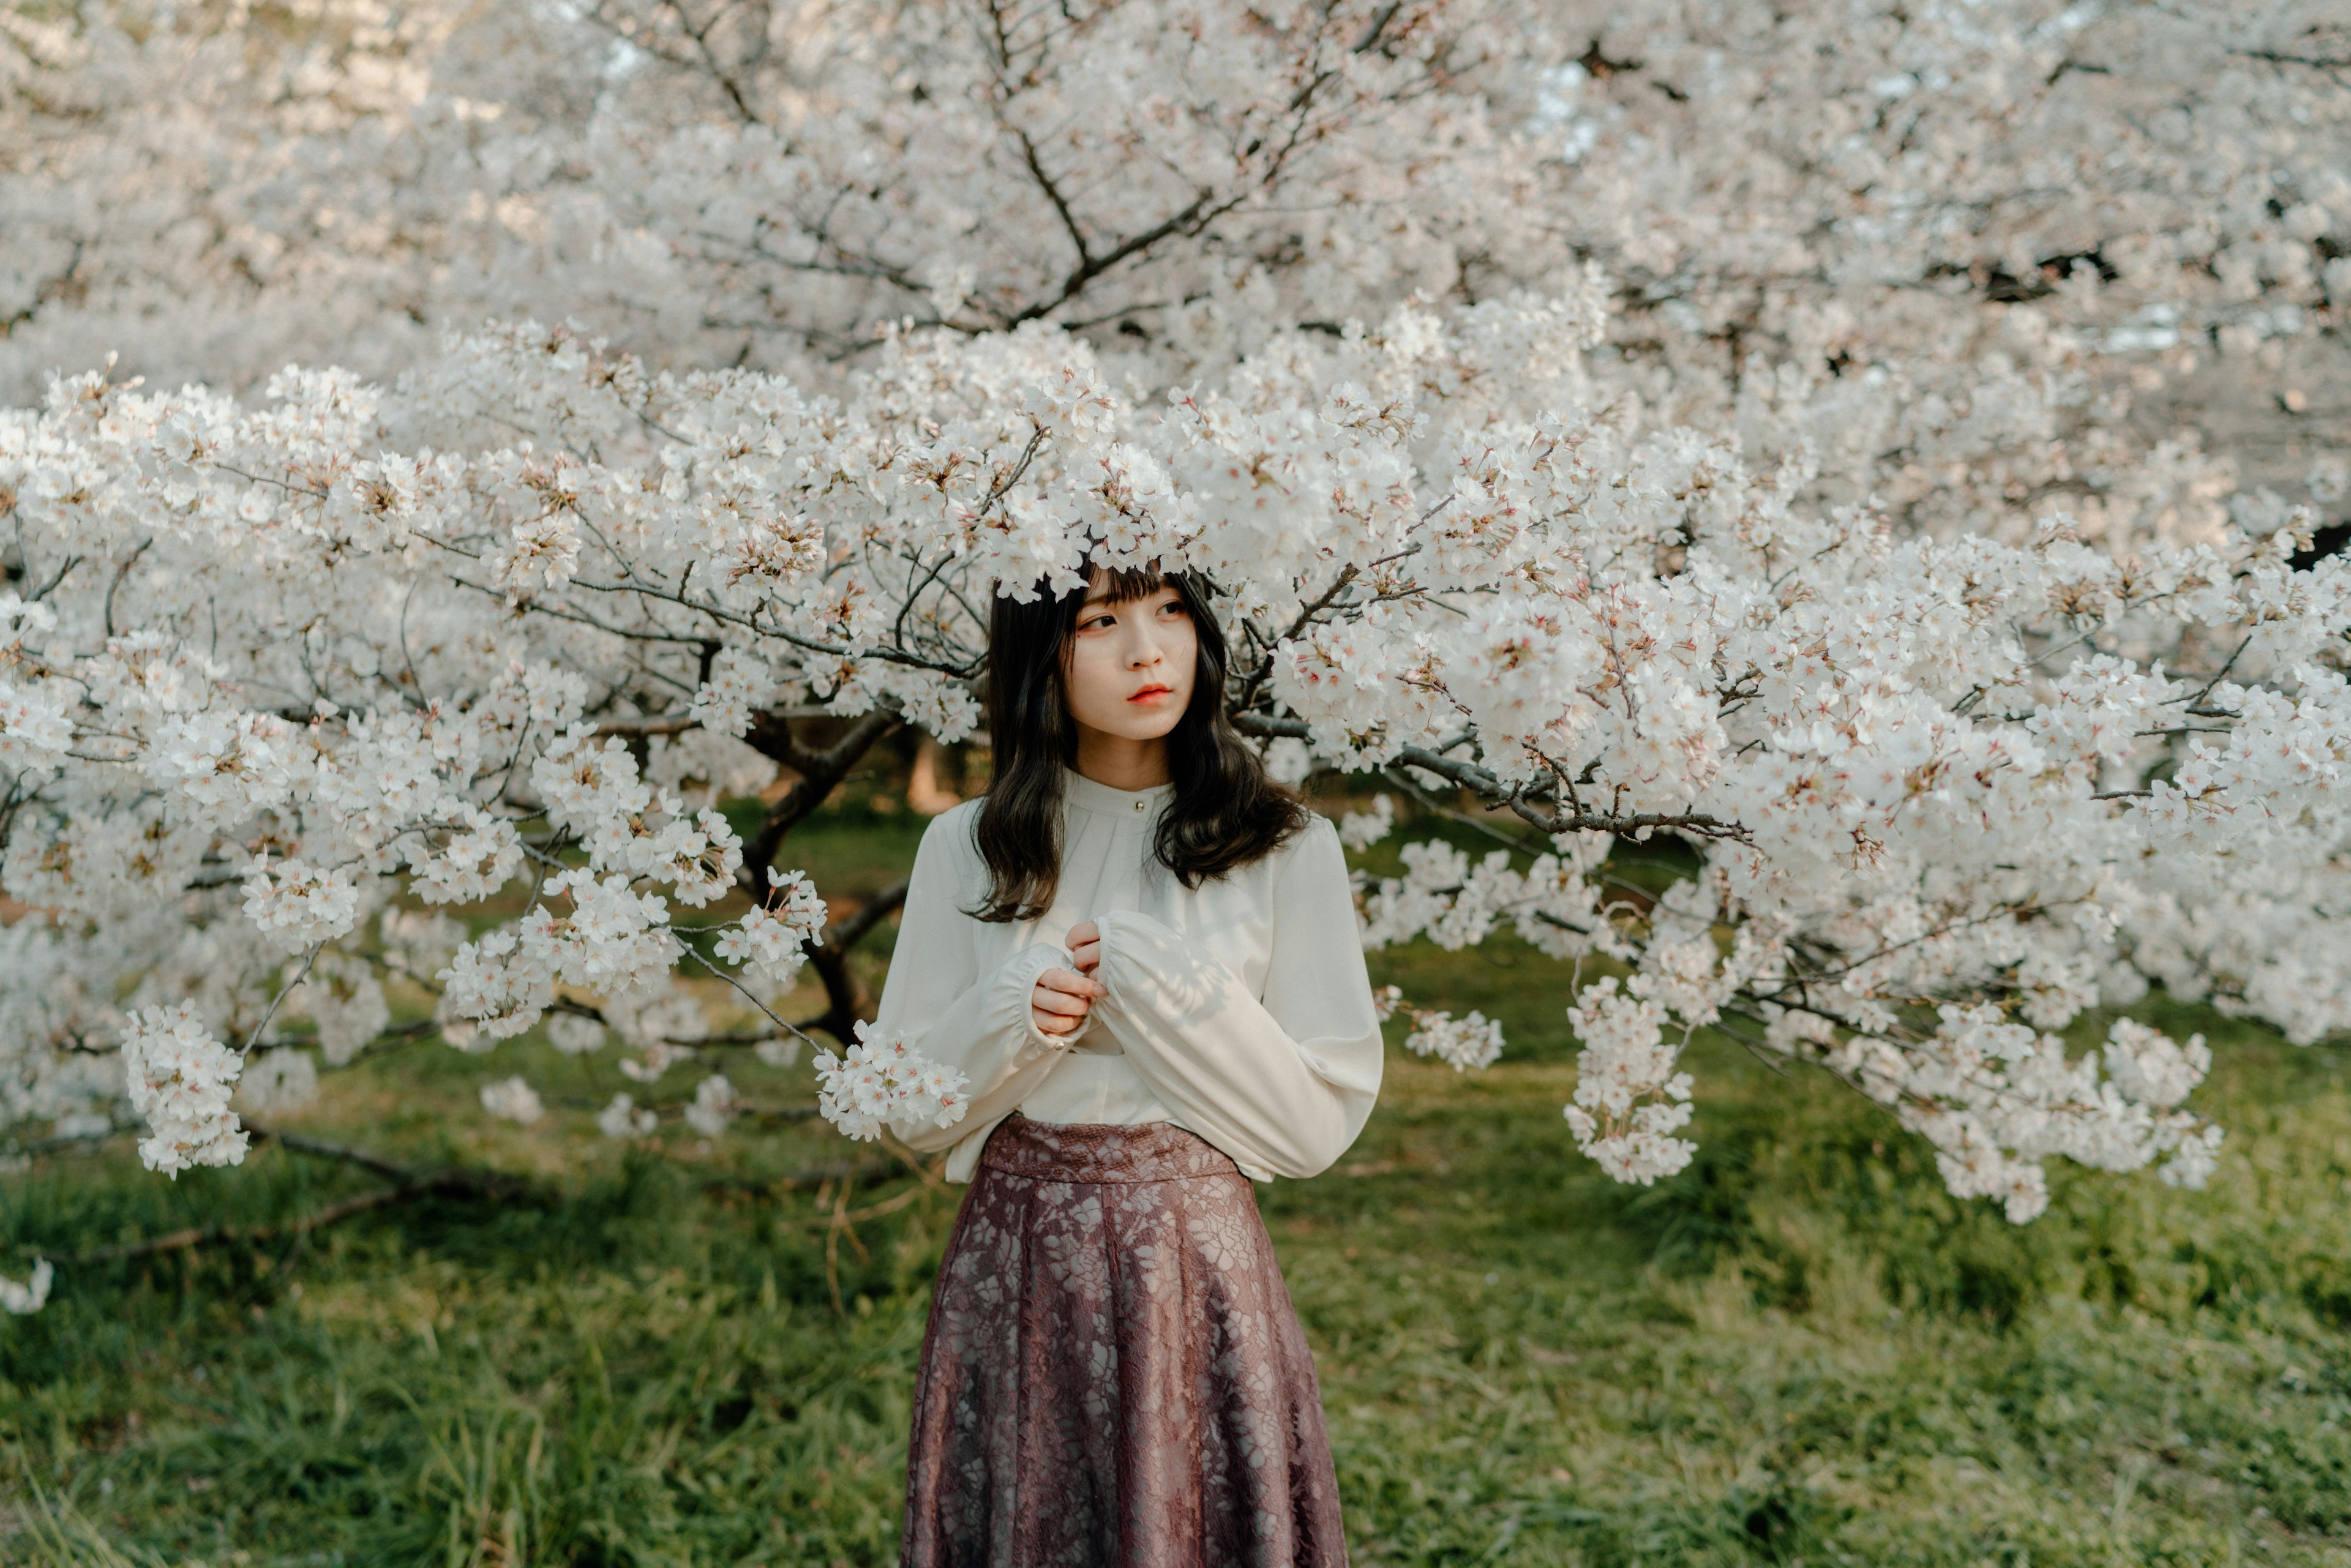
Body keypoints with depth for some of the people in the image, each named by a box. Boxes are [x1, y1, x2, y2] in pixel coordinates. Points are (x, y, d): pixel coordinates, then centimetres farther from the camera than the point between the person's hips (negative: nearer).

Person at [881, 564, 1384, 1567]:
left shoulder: (1286, 852, -3)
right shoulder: (968, 848, 2)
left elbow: (1322, 1122, -6)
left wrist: (1161, 983, -16)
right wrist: (1014, 1020, -15)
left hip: (1195, 1268, -1)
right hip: (1015, 1276, 2)